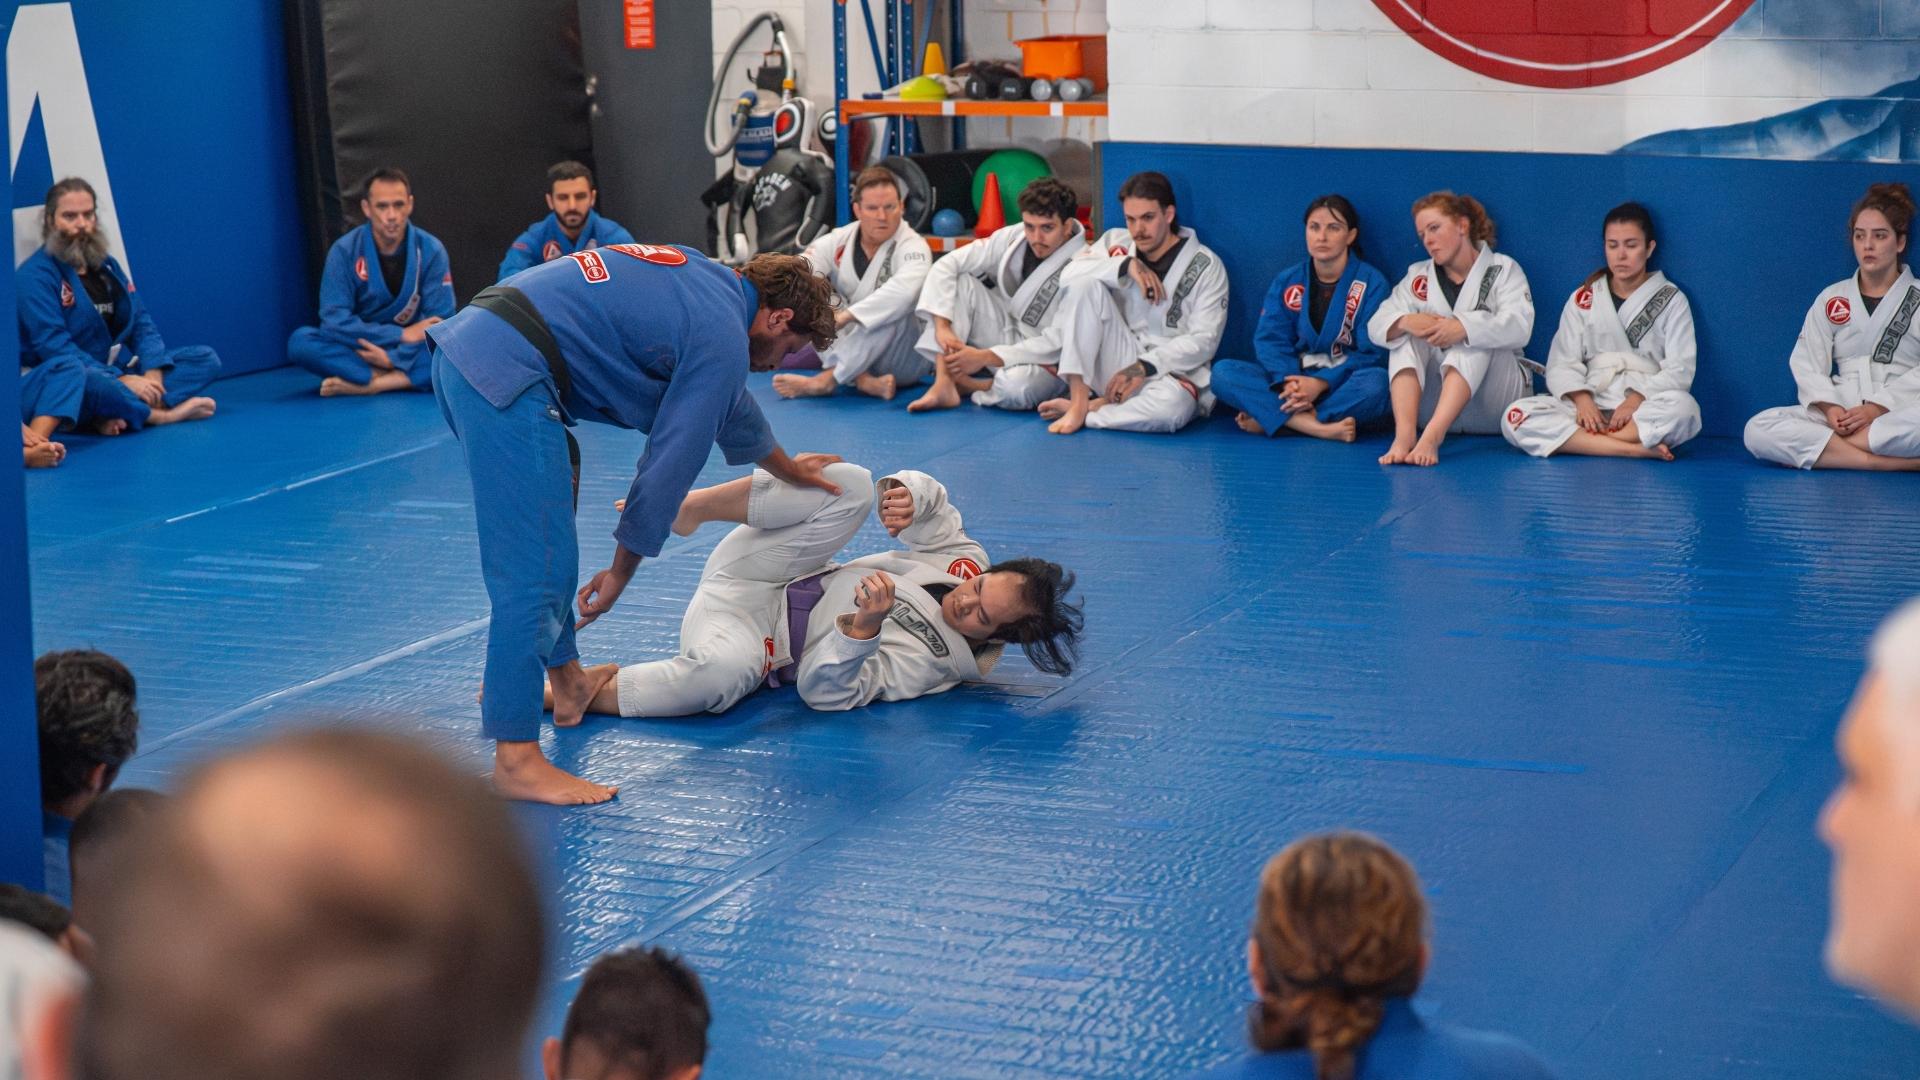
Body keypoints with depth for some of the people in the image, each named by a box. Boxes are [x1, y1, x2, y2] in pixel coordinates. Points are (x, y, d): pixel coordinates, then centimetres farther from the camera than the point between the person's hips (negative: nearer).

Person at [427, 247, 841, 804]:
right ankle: (516, 759, -6)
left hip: (463, 346, 11)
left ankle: (567, 682, 37)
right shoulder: (724, 339, -4)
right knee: (536, 570, -8)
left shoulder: (705, 279, 25)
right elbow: (669, 463, -2)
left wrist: (788, 468, 57)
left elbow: (730, 403, 43)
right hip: (505, 378, -11)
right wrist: (621, 572, 8)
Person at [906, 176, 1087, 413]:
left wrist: (984, 358, -24)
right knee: (960, 282, -15)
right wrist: (942, 327, -20)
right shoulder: (1013, 238, -8)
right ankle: (943, 384, -21)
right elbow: (946, 266, -6)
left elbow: (1057, 343, -23)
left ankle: (963, 384, -6)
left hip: (1047, 361, -6)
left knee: (1016, 386, -41)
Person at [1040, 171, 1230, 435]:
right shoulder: (1117, 243, 5)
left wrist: (1146, 367, -21)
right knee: (1086, 283, -19)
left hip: (1170, 370, -3)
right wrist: (1126, 265, -23)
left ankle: (1088, 410, -17)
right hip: (1119, 363, 3)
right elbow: (1068, 274, -11)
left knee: (1172, 407, -41)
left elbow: (1204, 340, -11)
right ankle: (1078, 400, -22)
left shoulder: (1206, 266, -5)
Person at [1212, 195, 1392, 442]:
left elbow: (1372, 353, -8)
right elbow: (1270, 339, -1)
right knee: (1223, 371, -20)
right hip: (1294, 376, 3)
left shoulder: (1372, 283, -1)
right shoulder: (1287, 281, 8)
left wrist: (1321, 383, -22)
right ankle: (1319, 428, -34)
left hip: (1344, 383, -3)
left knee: (1376, 382, -38)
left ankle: (1269, 419, -28)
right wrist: (1287, 383, -22)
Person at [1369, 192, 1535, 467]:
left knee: (1475, 338, -29)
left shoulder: (1503, 270, 1)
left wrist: (1463, 328, -36)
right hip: (1433, 403, 3)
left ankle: (1431, 437, -49)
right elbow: (1377, 326, -2)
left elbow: (1518, 326, -18)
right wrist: (1406, 322, -27)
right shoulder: (1418, 276, 12)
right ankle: (1404, 435, -40)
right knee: (1406, 338, -18)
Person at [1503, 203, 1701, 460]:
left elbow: (1679, 369, -2)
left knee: (1684, 408, -38)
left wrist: (1637, 400, -19)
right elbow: (1562, 363, 5)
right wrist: (1582, 400, -16)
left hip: (1648, 410, -2)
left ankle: (1579, 441, -30)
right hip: (1592, 407, 2)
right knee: (1516, 417, -27)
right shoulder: (1583, 299, 12)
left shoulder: (1671, 300, 7)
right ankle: (1636, 449, -33)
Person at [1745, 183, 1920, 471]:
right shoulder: (1831, 299, 15)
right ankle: (1885, 462, -33)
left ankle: (1816, 448, -31)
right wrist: (1830, 409, -13)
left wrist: (1877, 409, -19)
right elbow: (1807, 364, 7)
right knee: (1758, 430, -26)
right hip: (1841, 414, 3)